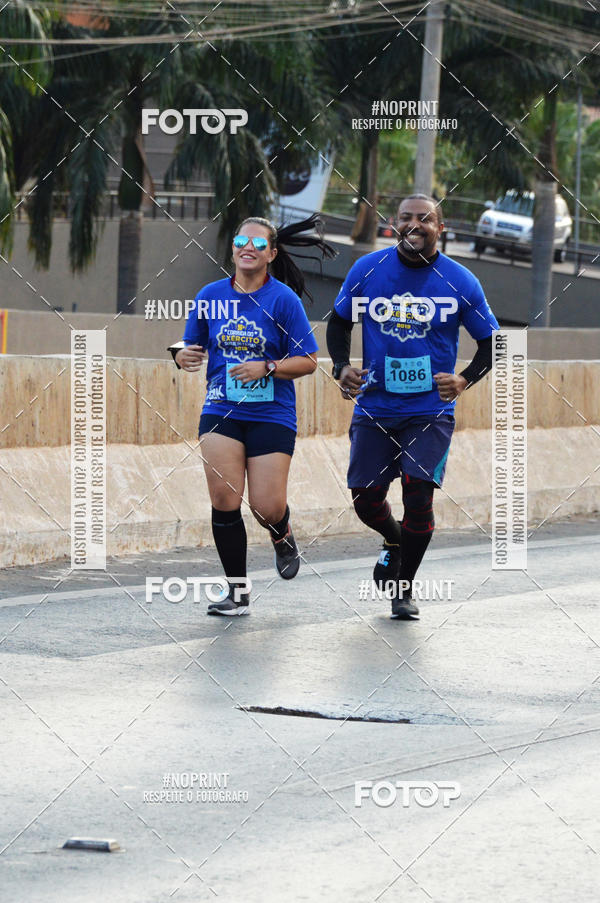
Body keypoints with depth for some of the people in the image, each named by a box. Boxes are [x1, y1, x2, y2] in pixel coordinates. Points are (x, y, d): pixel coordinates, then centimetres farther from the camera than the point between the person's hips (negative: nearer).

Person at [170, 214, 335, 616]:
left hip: (272, 415, -3)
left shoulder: (283, 299, -5)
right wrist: (184, 356, -8)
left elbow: (308, 360, -5)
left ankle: (283, 539, 31)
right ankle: (237, 592, 4)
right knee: (224, 502, -8)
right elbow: (193, 349, 15)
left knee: (268, 509, -7)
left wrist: (266, 367, -19)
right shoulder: (210, 296, 5)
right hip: (221, 412, 3)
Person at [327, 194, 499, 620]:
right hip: (375, 407, 2)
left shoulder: (460, 282, -4)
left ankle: (404, 588, 7)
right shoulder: (367, 270, -1)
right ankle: (395, 542, 38)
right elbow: (339, 321, 13)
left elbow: (492, 343, 5)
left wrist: (464, 380, -12)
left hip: (431, 410, -2)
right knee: (366, 500, 2)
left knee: (418, 495, -13)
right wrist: (342, 367, -4)